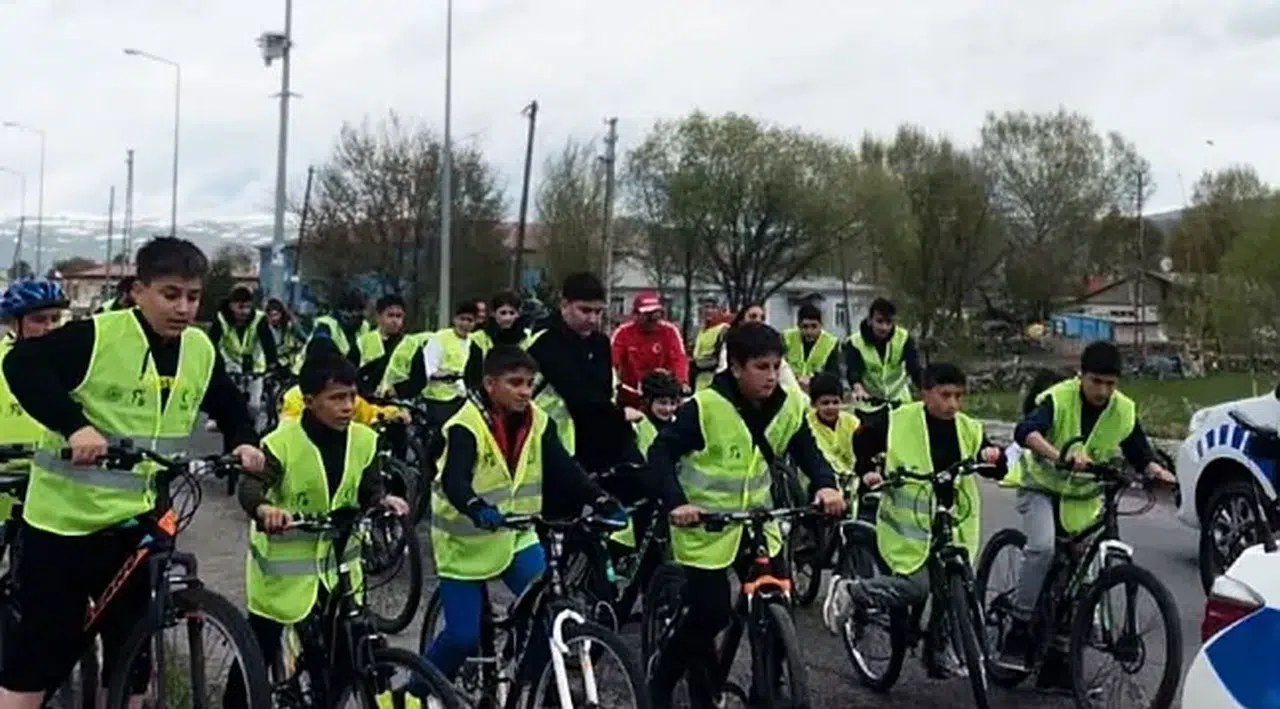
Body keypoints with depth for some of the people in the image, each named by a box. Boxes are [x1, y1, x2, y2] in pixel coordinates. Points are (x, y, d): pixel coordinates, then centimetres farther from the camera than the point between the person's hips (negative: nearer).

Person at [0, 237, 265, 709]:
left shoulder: (201, 351, 1)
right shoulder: (96, 336, -16)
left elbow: (230, 410, 13)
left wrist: (244, 442, -8)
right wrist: (74, 425, -36)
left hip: (135, 521, 5)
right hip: (66, 516, -5)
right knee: (38, 651, 3)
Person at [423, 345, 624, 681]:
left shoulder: (538, 422, -5)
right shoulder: (466, 427, -21)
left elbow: (566, 471, -12)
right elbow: (454, 480, -35)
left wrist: (604, 503, -28)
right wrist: (478, 510, -56)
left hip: (515, 537, 4)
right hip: (466, 543, -4)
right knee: (463, 637, -2)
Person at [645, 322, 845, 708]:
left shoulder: (789, 405, -5)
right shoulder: (704, 406, -19)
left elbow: (807, 453, 1)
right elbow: (661, 453, -17)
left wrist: (825, 485, -19)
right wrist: (676, 502, -31)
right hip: (705, 526, -5)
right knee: (710, 615, -5)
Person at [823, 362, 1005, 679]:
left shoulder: (969, 429, 3)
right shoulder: (898, 421, -7)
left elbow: (997, 472, 3)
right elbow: (862, 439, 9)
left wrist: (992, 457, -18)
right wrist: (867, 471, -2)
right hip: (909, 524, -4)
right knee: (916, 588, -14)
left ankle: (937, 652, 24)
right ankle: (849, 591, 6)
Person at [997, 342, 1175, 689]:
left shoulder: (1123, 411, -9)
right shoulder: (1058, 398, -22)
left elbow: (1140, 454, 2)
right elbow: (1025, 431, -40)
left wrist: (1156, 469, -21)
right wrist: (1060, 455, -57)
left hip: (1083, 495, 5)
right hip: (1041, 486, -4)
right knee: (1042, 547, -31)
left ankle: (1055, 665, 17)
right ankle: (1018, 630, -17)